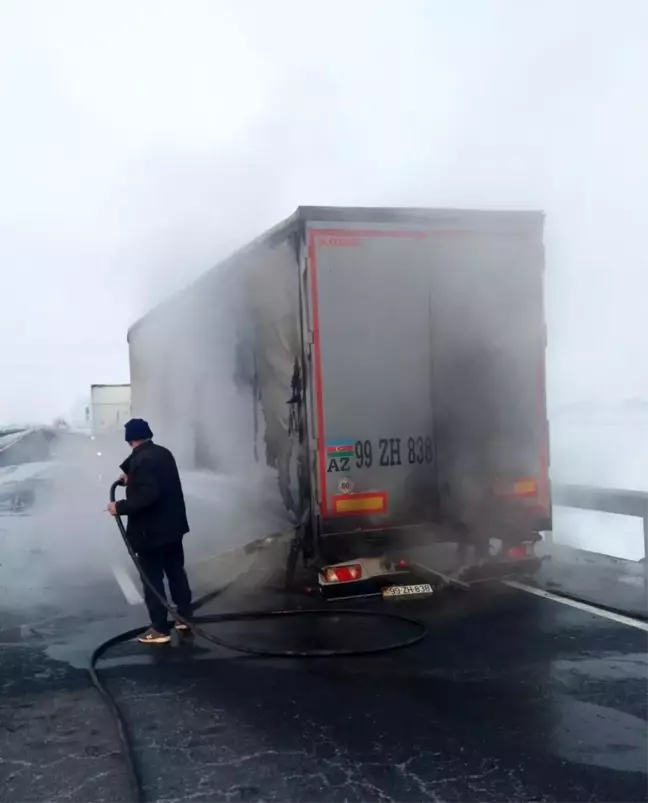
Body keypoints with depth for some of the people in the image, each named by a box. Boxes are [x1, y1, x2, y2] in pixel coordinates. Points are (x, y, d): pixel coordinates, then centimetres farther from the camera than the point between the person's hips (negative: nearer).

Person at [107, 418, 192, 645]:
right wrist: (131, 479, 30)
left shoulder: (140, 460, -20)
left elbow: (146, 496, -29)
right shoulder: (163, 453, 8)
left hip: (151, 531, -9)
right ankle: (185, 616, 29)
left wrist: (120, 507, -20)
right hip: (172, 525, 9)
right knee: (176, 571, 19)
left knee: (153, 579, 1)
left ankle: (160, 629, 6)